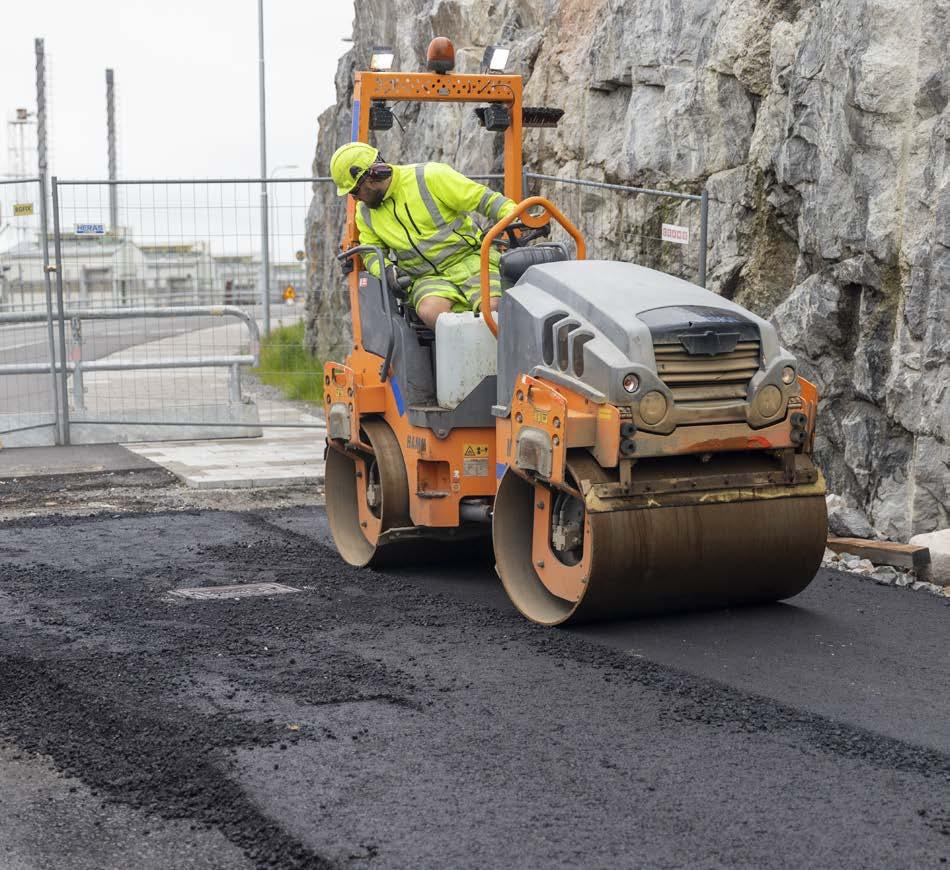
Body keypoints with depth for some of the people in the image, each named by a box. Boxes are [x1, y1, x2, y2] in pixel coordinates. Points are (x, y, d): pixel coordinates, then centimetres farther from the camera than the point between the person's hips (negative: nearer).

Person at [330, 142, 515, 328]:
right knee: (430, 312, -33)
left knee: (493, 306, -32)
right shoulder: (365, 213, 10)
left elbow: (483, 198, -7)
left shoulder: (430, 177, -8)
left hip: (469, 258, -3)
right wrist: (384, 269, -6)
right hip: (427, 278, 3)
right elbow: (371, 250, 18)